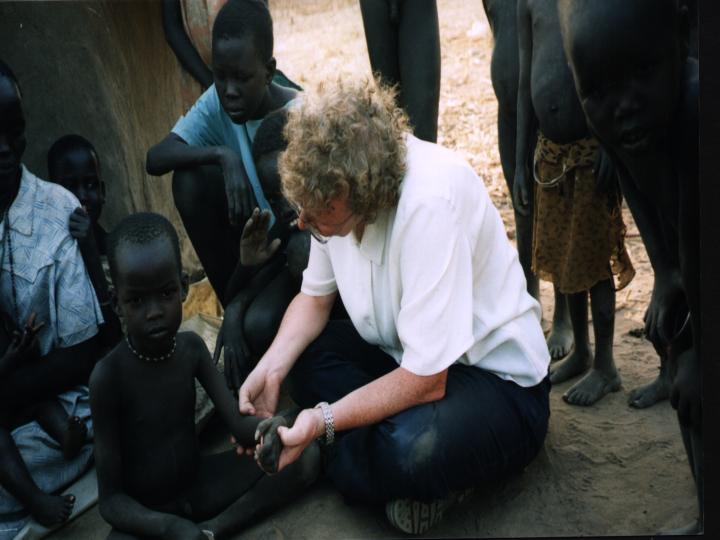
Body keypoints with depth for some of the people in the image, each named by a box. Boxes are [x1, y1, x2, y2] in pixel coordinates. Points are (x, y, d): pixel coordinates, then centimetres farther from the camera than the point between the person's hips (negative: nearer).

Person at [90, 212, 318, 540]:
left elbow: (238, 425, -6)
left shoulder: (191, 347, -6)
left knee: (306, 455, -8)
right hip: (146, 514, -6)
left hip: (201, 485, 6)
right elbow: (111, 499, -18)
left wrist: (267, 429, -31)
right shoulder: (108, 375, -21)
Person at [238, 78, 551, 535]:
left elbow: (425, 381, -29)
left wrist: (322, 421, -29)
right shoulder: (334, 183, -11)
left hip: (498, 378, -7)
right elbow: (316, 296, 6)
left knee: (412, 450, -36)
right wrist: (272, 369, -10)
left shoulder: (431, 202, -34)